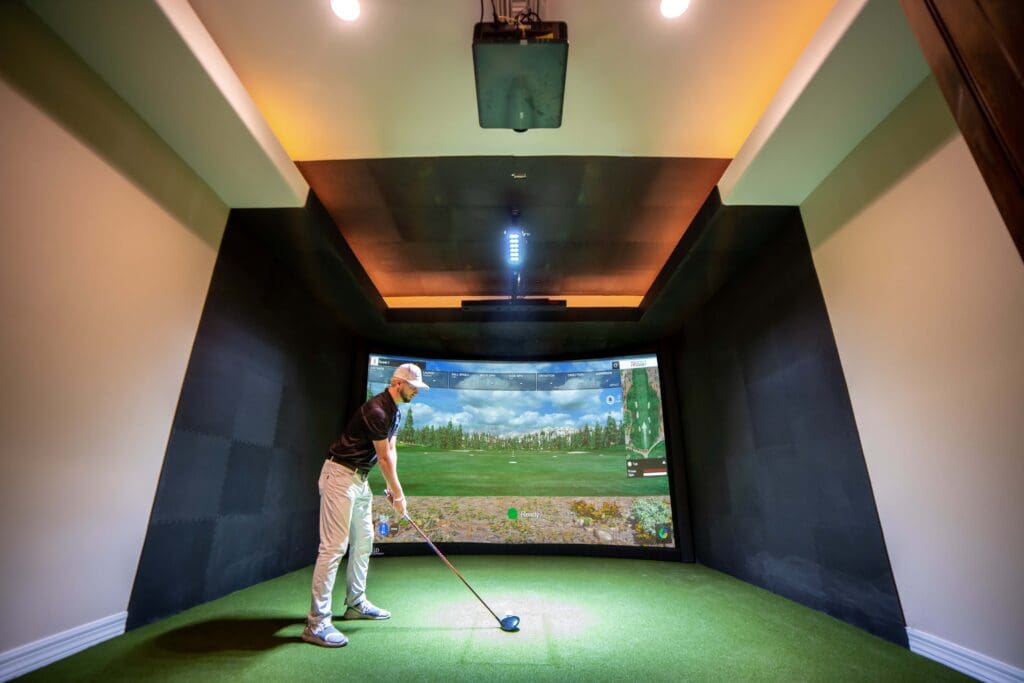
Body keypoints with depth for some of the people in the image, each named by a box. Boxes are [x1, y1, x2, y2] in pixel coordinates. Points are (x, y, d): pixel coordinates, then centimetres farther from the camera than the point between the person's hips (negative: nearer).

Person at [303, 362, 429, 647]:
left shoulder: (395, 412, 9)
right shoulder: (376, 410, -22)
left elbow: (391, 451, 10)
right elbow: (384, 457, -16)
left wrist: (393, 489, 3)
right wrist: (398, 493, -7)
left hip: (360, 478, 10)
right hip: (340, 475, -10)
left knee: (363, 541, 15)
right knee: (334, 546, -9)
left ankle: (355, 603, 28)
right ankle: (316, 623, -2)